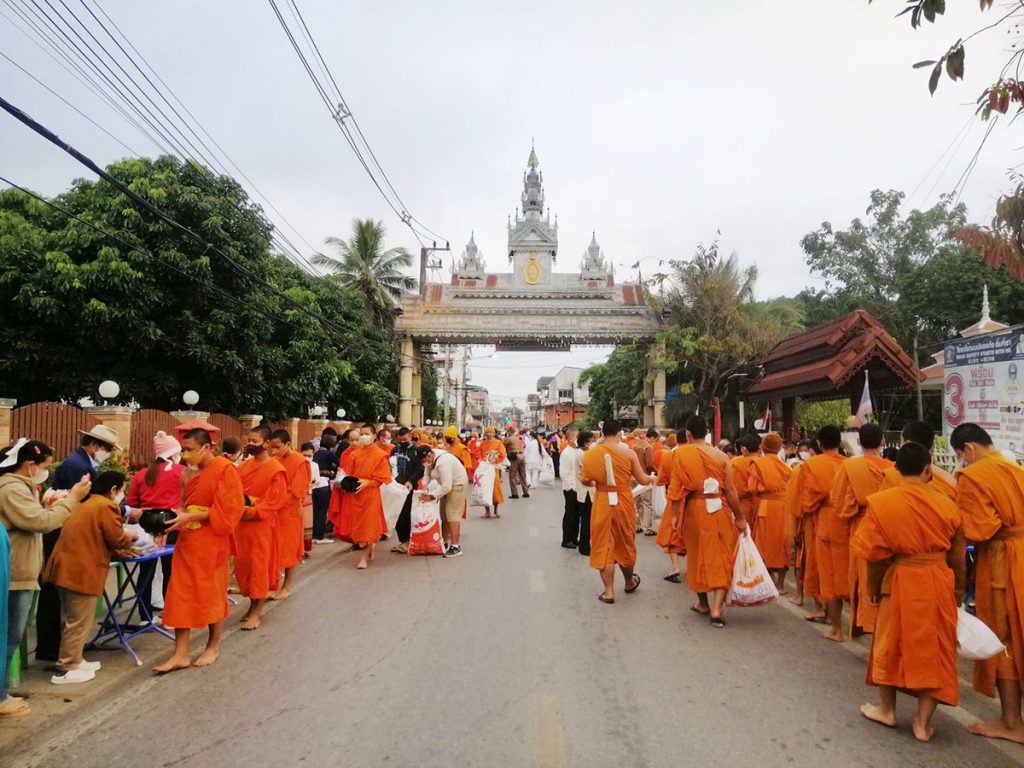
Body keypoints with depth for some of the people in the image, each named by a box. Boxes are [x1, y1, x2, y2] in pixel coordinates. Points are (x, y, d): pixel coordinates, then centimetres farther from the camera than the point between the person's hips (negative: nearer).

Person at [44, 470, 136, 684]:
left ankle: (72, 661, 30)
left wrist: (116, 551, 15)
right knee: (79, 622, 0)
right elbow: (118, 539, -11)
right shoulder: (106, 507, -13)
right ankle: (66, 670, 7)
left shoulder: (87, 503, 17)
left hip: (66, 566, 10)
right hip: (80, 570, -10)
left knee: (71, 619, 20)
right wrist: (130, 538, 9)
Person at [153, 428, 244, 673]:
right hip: (187, 541, 7)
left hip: (211, 543, -7)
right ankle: (180, 653, 13)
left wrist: (190, 517, -20)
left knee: (212, 594, 7)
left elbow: (226, 511, -17)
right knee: (181, 595, 5)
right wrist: (178, 515, -1)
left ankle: (213, 646, 25)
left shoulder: (224, 469, -14)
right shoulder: (191, 473, 9)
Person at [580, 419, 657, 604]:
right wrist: (652, 478, 20)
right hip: (623, 503, 1)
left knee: (604, 546, 9)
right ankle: (630, 582, 41)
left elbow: (585, 480, 1)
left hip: (602, 504, -1)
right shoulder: (628, 453, -8)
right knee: (625, 544, 20)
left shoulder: (591, 454, -6)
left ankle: (609, 591, 11)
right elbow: (642, 480, -2)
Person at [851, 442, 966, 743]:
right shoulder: (946, 505, -3)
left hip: (900, 581, -2)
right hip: (938, 583, 2)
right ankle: (923, 723, 20)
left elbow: (872, 552, -9)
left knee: (891, 643, 16)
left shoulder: (880, 502, -11)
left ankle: (887, 709, 31)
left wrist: (874, 586, 7)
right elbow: (958, 558, 5)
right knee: (933, 648, 12)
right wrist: (957, 593, 19)